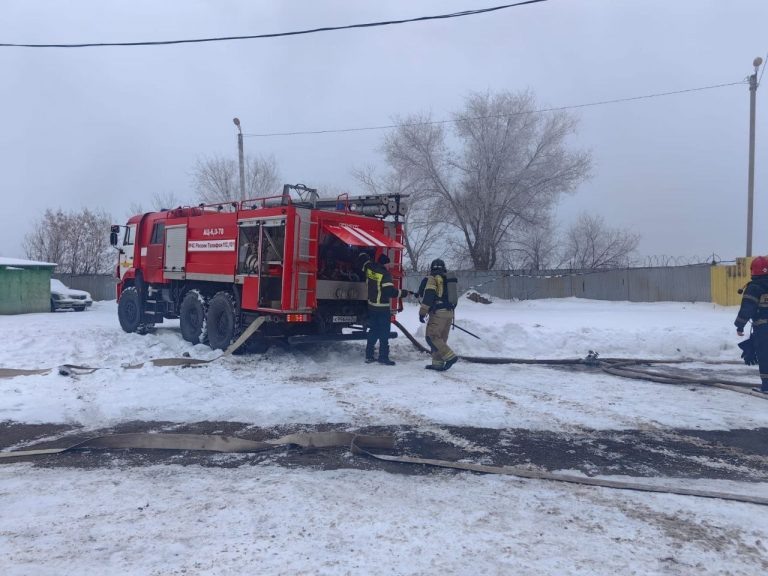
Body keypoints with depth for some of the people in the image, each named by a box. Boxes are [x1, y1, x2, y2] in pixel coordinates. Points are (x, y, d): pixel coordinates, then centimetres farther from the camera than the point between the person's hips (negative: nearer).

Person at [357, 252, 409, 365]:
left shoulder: (369, 268, 3)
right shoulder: (385, 274, -18)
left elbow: (363, 258, 21)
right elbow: (391, 291, -22)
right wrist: (405, 293, -13)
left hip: (371, 306, 7)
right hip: (383, 308, -7)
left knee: (373, 330, 15)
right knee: (384, 332, -1)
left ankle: (369, 355, 16)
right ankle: (383, 357, -1)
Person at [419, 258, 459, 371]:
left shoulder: (433, 278, -5)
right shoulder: (449, 279, 17)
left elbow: (428, 296, -14)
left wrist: (422, 312, -11)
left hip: (438, 312, -8)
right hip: (449, 312, 8)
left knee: (432, 337, -7)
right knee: (441, 338, 12)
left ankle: (450, 357, -14)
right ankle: (438, 363, 11)